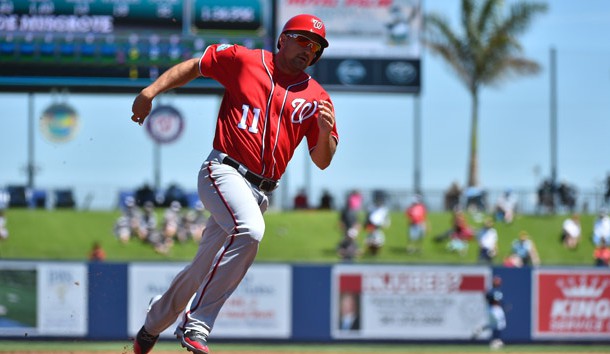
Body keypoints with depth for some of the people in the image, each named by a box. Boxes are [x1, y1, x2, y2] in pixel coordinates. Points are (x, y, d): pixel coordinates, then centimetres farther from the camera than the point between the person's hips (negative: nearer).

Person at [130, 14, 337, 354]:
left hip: (260, 192, 5)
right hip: (224, 170, -5)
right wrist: (152, 90, 0)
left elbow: (322, 161, 10)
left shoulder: (317, 98, 11)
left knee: (203, 270, 11)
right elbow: (195, 66, 13)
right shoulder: (243, 60, 4)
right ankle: (195, 325, -32)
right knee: (250, 230, -34)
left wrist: (325, 131, -11)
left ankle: (152, 326, 36)